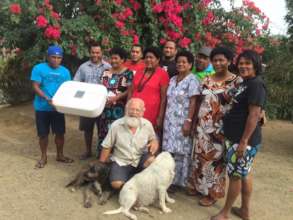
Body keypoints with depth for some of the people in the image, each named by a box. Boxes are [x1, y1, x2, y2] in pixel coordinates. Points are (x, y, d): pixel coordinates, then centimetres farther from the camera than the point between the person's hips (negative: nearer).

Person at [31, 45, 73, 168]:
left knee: (60, 132, 10)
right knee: (43, 134, 8)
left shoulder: (65, 71, 3)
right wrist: (47, 99, -25)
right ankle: (43, 157, 26)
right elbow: (35, 87, -12)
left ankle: (60, 155, 29)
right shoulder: (39, 68, -8)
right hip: (42, 107, -3)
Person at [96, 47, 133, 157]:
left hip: (119, 108, -5)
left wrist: (115, 98, -18)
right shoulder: (105, 72, 14)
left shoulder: (128, 73, -1)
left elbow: (130, 91, -9)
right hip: (105, 107, 5)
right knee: (103, 132, 7)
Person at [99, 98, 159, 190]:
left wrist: (154, 143, -18)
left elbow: (153, 139, 7)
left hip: (140, 160, 2)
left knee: (151, 160, -31)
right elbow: (107, 147, -4)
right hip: (121, 162, -1)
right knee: (116, 184, -24)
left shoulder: (147, 124, -9)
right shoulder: (116, 125, -14)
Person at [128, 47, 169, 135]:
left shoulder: (162, 74, -3)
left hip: (151, 116, -5)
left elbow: (164, 98, -6)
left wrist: (160, 117, -10)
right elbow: (131, 92, 17)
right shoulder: (139, 73, 14)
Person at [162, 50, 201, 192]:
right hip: (170, 121, 6)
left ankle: (178, 181, 13)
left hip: (182, 121, -6)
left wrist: (188, 121, -19)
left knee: (181, 151, 1)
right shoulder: (173, 79, 13)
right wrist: (163, 118, 12)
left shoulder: (192, 80, -8)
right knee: (169, 151, 9)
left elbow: (193, 102, -13)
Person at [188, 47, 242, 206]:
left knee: (215, 159, 4)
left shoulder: (236, 81, -6)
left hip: (220, 127, -5)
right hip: (203, 125, 5)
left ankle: (212, 192, 20)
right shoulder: (207, 80, 9)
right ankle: (198, 186, 31)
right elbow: (200, 102, 10)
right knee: (200, 156, 13)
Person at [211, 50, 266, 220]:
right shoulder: (245, 83, 14)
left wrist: (244, 141, -23)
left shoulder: (256, 84, -16)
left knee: (235, 175, 2)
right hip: (237, 137, 10)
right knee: (244, 174, 16)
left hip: (245, 139, -10)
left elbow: (254, 114, -22)